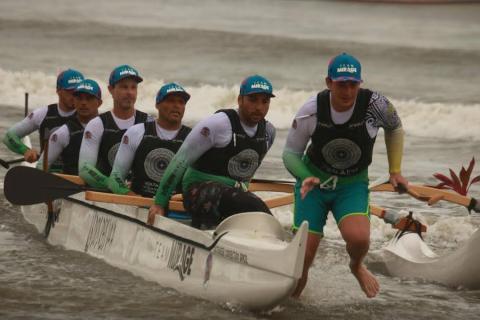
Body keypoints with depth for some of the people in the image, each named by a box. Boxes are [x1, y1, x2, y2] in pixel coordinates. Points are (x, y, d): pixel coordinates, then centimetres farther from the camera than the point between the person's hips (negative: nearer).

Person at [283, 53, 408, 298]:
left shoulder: (375, 105, -19)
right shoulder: (311, 110, -18)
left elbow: (394, 129, 6)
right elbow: (290, 153, -6)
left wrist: (395, 171, 7)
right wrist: (305, 179, -24)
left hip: (352, 185, 0)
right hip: (314, 181, 0)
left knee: (358, 238, -28)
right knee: (303, 255, -6)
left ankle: (356, 266, 11)